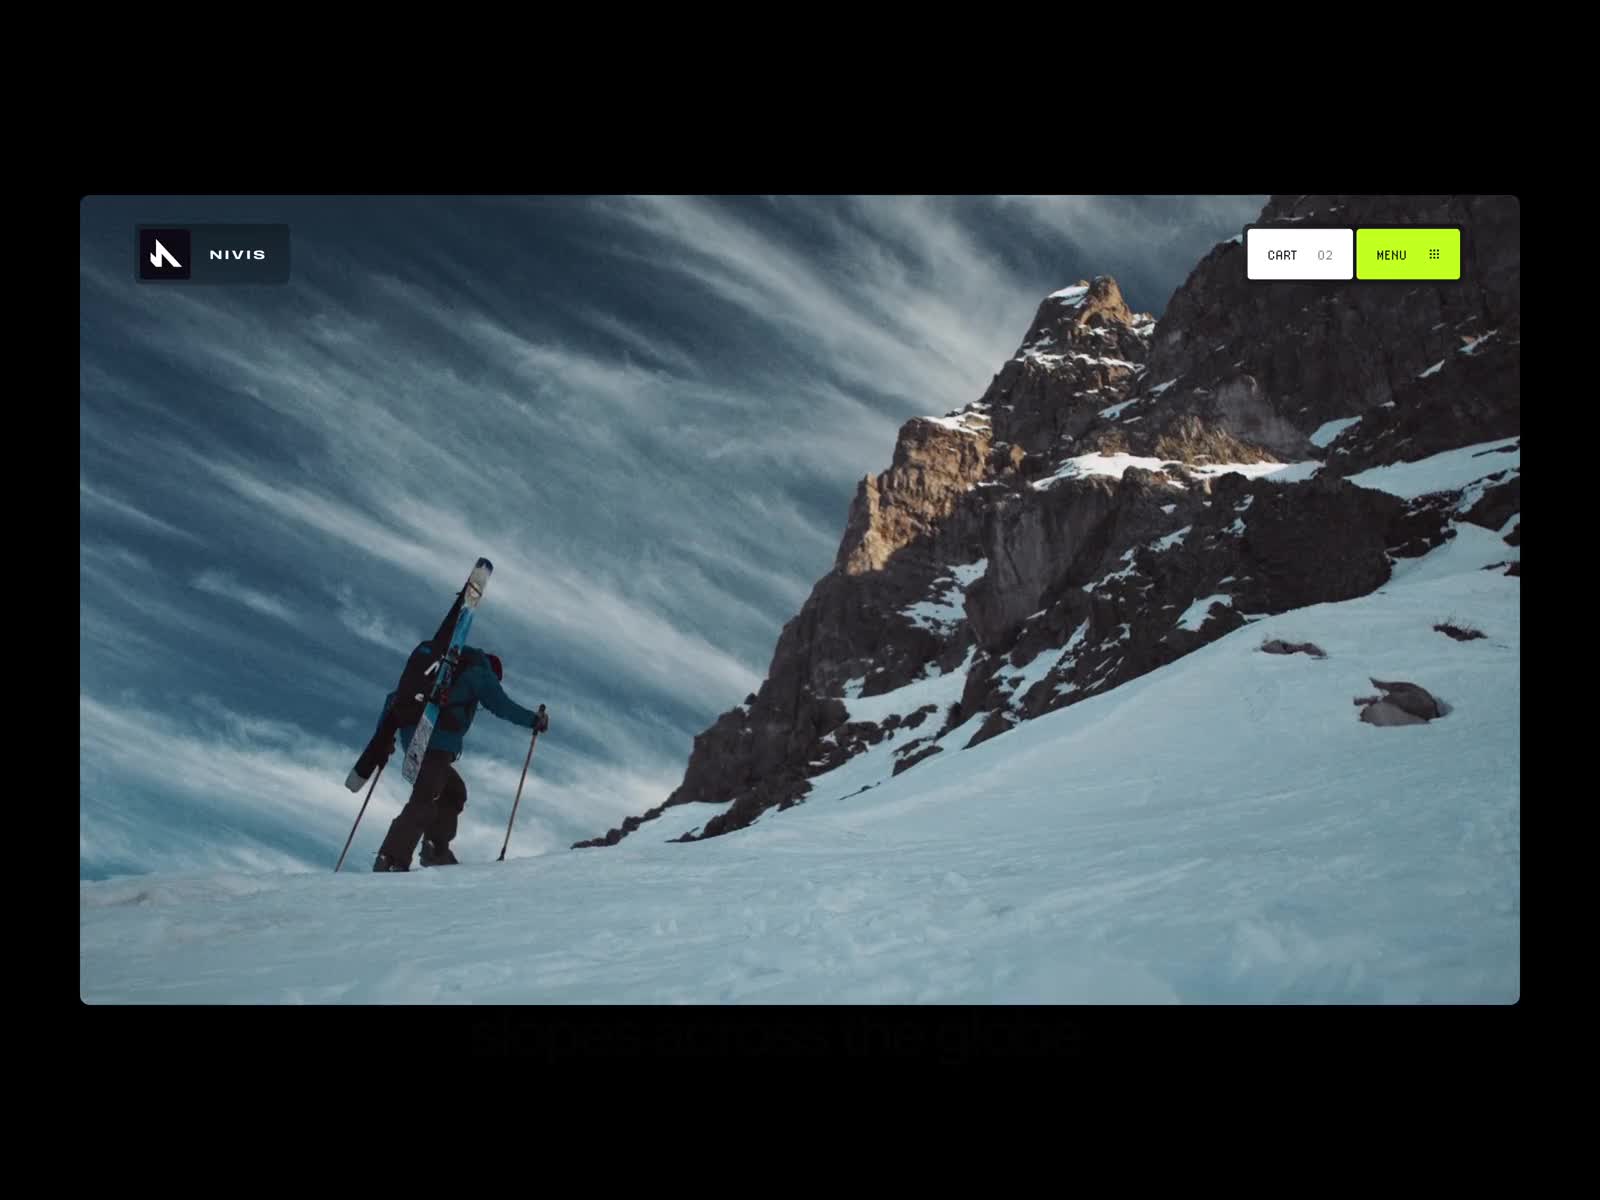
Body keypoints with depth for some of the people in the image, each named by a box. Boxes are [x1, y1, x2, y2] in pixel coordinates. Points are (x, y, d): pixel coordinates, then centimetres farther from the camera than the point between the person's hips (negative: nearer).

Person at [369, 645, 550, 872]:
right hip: (438, 743, -8)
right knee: (424, 801, -13)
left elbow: (395, 697, 26)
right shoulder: (479, 670, 11)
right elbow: (501, 705, 2)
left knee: (454, 791, 20)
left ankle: (436, 849, 9)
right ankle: (391, 860, -22)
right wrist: (535, 720, 13)